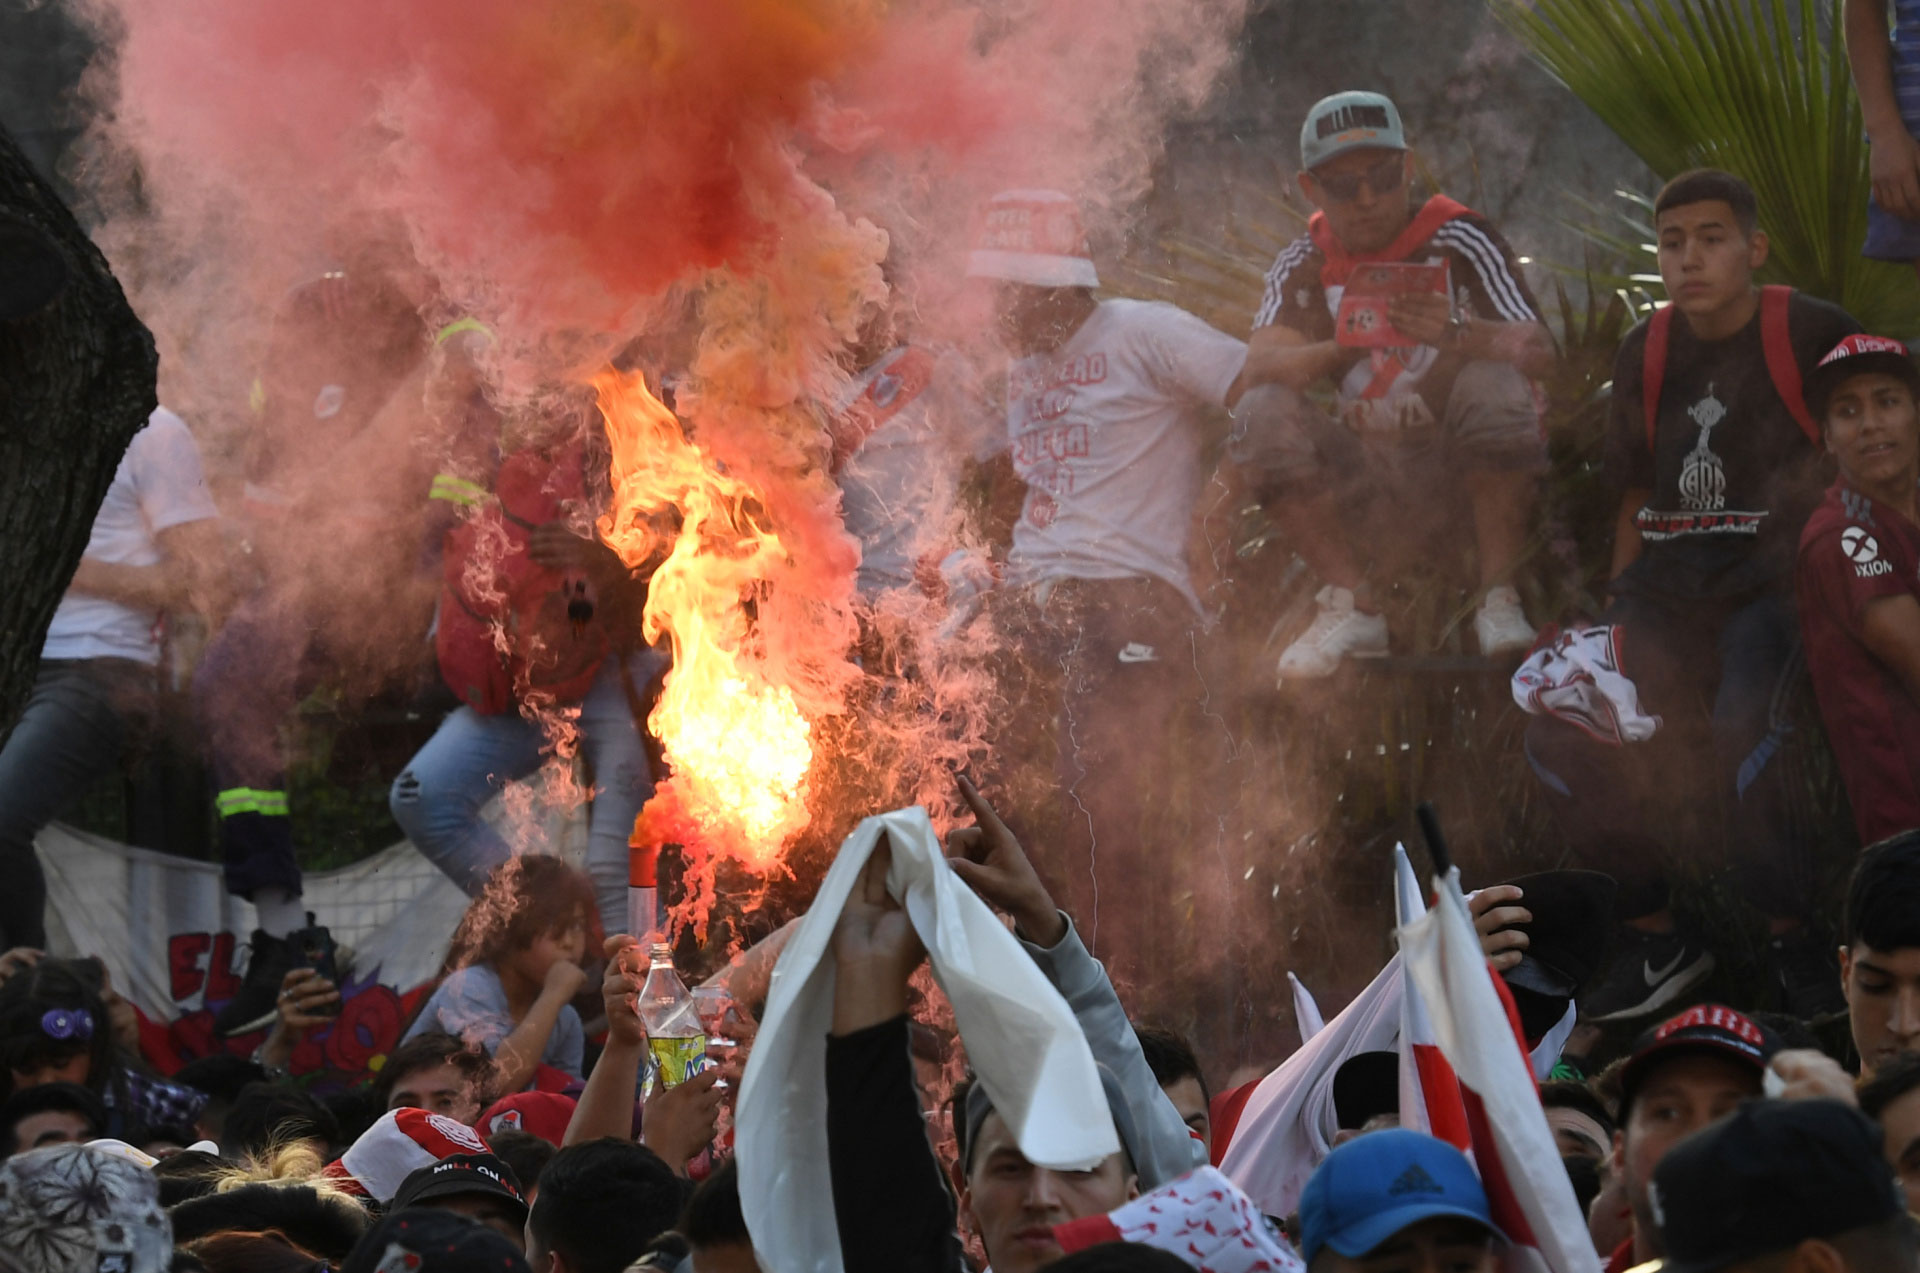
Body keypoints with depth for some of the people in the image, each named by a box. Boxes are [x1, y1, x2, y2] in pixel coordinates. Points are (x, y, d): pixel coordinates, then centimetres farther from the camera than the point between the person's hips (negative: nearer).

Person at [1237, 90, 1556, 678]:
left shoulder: (1459, 240, -9)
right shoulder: (1304, 266, 1)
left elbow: (1539, 352, -19)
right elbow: (1259, 364, -16)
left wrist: (1456, 334, -41)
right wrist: (1341, 348, -36)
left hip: (1463, 454, -3)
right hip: (1367, 464, 3)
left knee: (1494, 384, -34)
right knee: (1263, 414, -21)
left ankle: (1498, 598, -22)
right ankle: (1354, 607, -14)